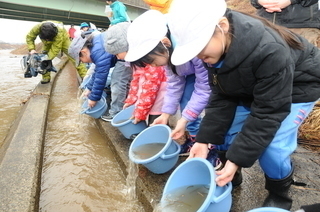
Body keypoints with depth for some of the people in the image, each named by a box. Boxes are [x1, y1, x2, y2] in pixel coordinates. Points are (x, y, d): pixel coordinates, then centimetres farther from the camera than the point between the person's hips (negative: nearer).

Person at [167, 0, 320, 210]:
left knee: (272, 147, -20)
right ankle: (226, 177, 25)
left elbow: (268, 113, -34)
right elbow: (222, 97, -12)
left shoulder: (269, 52, -41)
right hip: (252, 89, 6)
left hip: (297, 87, -6)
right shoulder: (216, 49, -19)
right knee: (225, 132, -3)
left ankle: (279, 194, 11)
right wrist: (205, 139, -19)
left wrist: (237, 159, -32)